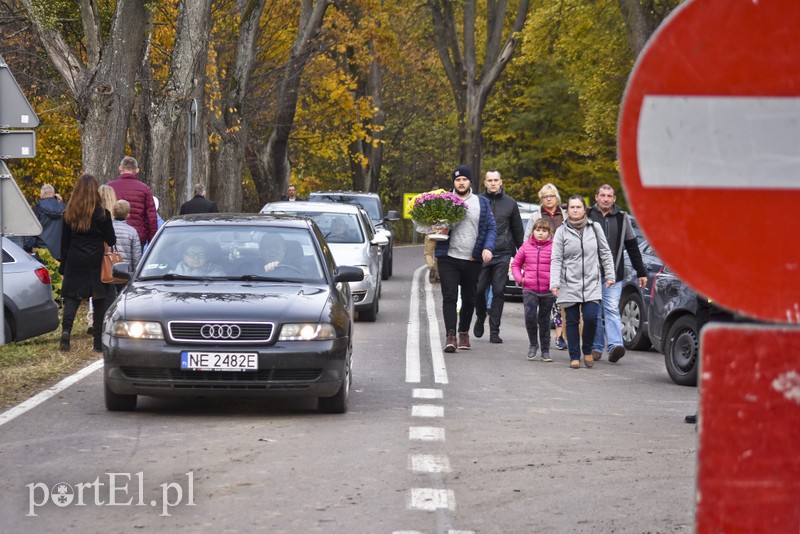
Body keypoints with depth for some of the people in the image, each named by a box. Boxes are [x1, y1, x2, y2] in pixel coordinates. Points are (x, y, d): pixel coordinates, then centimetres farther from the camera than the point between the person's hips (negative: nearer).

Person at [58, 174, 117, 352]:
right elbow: (111, 240, -1)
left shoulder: (69, 213, 1)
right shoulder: (101, 213, -7)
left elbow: (64, 242, 6)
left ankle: (66, 329, -21)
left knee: (71, 297, 5)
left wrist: (63, 265, 12)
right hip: (96, 262, -2)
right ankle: (98, 342, 7)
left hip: (74, 263, 2)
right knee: (99, 300, 7)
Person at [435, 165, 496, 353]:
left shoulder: (482, 203, 8)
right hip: (449, 259, -2)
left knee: (469, 300, 11)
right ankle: (450, 336, -13)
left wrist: (488, 248, -10)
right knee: (449, 297, -10)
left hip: (473, 260, 2)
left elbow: (491, 228, 6)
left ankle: (464, 333, 28)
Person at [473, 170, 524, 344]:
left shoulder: (510, 203, 10)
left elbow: (518, 230, 15)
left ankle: (494, 331, 2)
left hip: (502, 254, 0)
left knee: (498, 292, -2)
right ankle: (480, 318, 26)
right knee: (478, 290, -2)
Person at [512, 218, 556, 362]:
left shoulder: (554, 247, -3)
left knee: (544, 320, 8)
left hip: (548, 290, -1)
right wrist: (519, 278, 2)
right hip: (529, 289, 1)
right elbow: (516, 264, 15)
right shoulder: (526, 246, 5)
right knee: (530, 316, -15)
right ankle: (533, 343, 7)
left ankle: (545, 350, 18)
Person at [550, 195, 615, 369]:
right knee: (572, 321, 2)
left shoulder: (594, 228, 6)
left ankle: (587, 351, 10)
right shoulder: (562, 231, 2)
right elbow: (556, 259, -2)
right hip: (569, 285, 0)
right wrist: (554, 283, -10)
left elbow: (605, 253, 12)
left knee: (591, 318, -12)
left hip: (591, 284, 0)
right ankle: (574, 356, 11)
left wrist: (609, 275, 6)